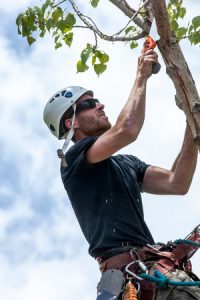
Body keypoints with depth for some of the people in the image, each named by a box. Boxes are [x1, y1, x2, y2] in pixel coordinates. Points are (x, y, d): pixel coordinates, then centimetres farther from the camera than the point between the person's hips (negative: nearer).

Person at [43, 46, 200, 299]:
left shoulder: (127, 163, 27)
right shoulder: (74, 158, 4)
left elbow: (177, 184, 15)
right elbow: (127, 130, -13)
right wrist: (141, 77, 1)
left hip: (157, 266, 7)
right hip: (127, 268, -7)